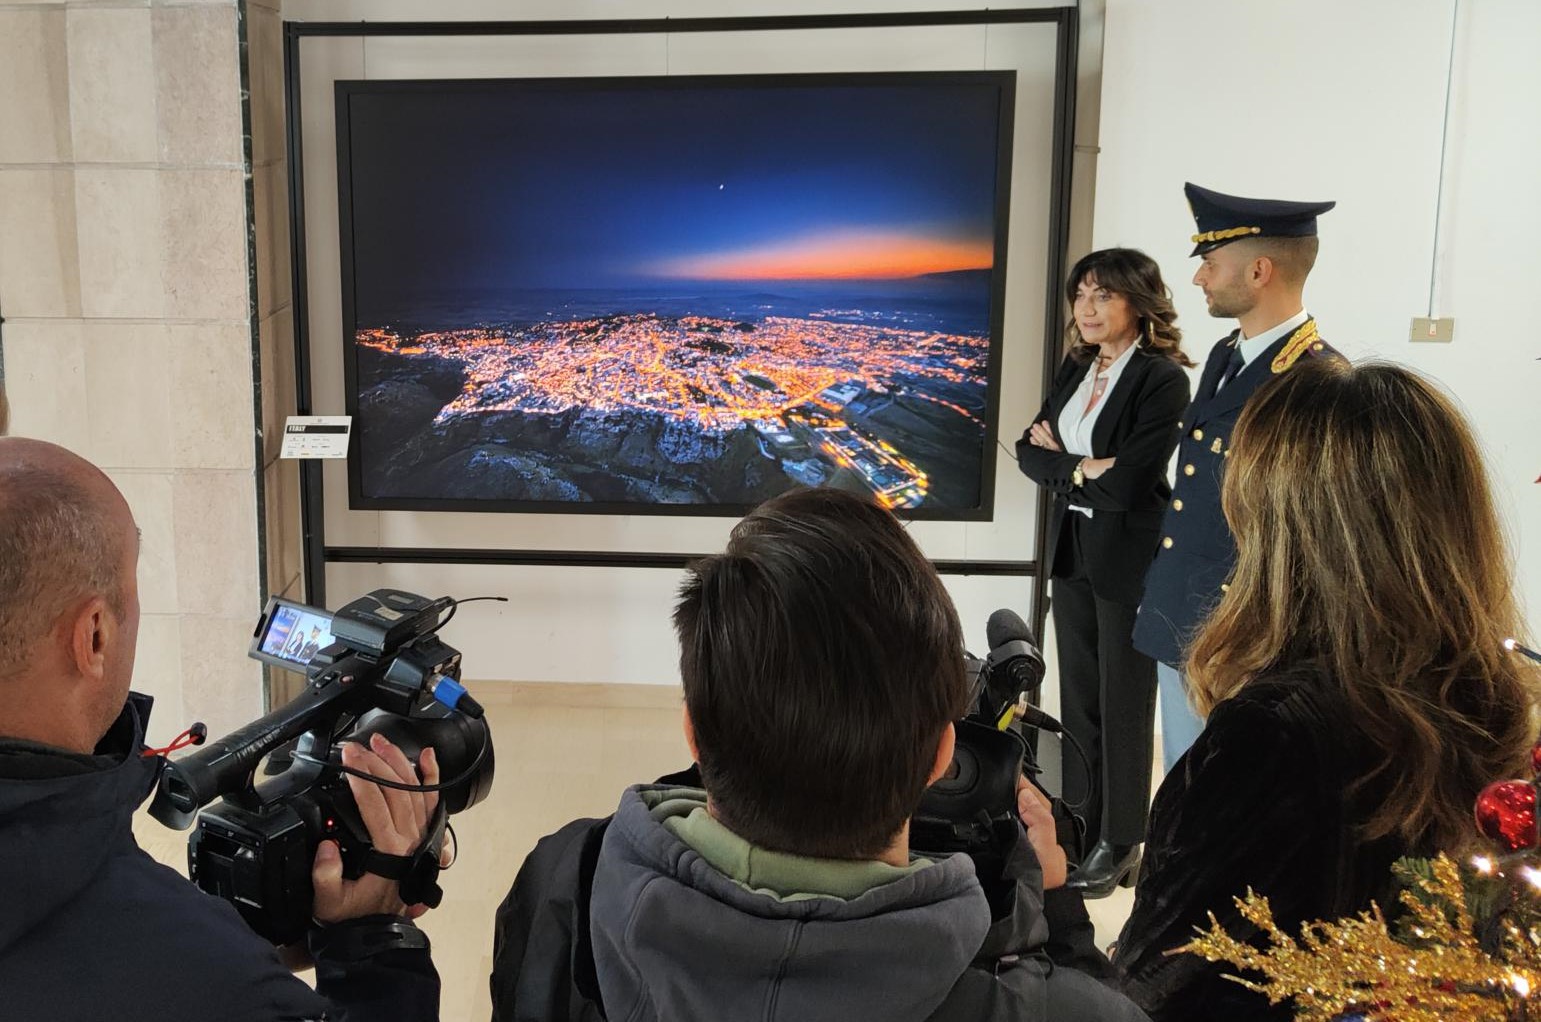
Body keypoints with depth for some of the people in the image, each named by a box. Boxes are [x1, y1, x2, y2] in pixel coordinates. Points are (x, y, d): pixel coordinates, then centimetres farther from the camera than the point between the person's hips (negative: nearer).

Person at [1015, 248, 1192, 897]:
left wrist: (1061, 459, -10)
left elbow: (1128, 481, -22)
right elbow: (1030, 452, 5)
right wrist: (1083, 468, -12)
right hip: (1073, 550, 7)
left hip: (1129, 557, -7)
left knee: (1124, 703, 5)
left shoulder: (1162, 378, -14)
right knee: (1077, 696, 13)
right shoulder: (1076, 368, 9)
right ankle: (1080, 830, 26)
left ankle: (1119, 846, 19)